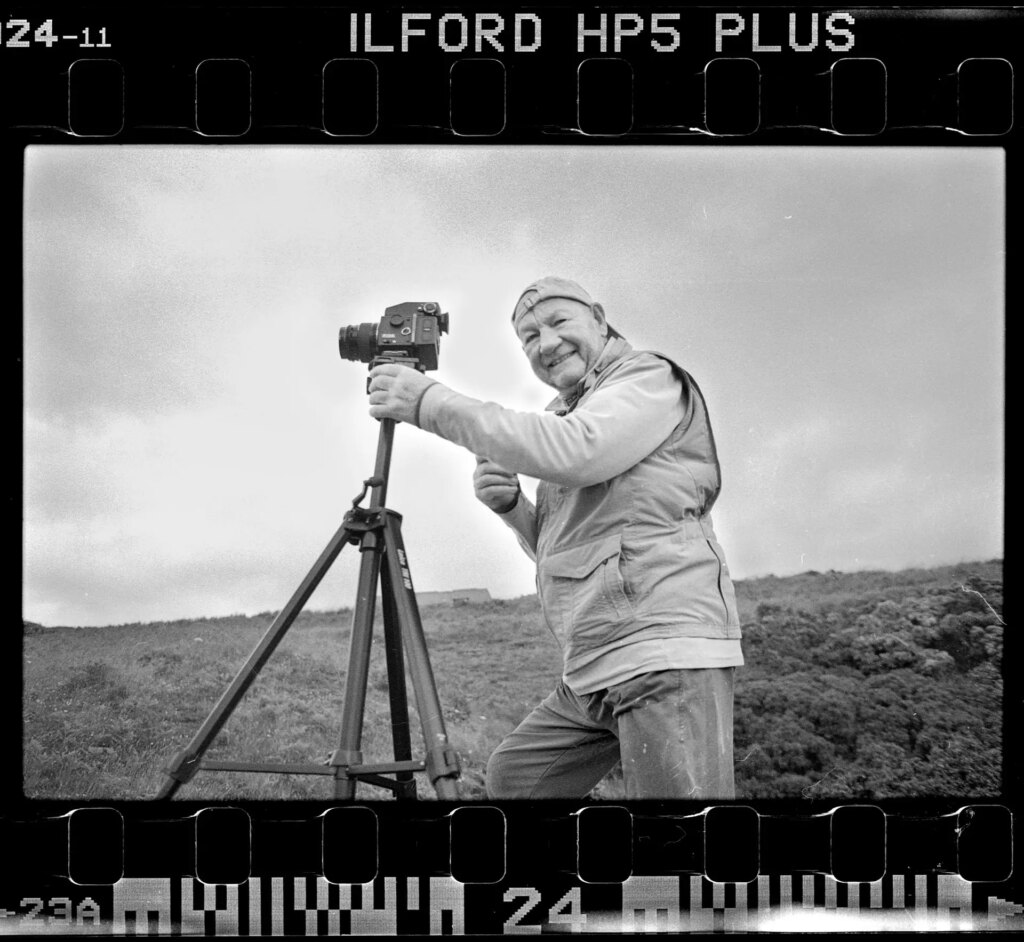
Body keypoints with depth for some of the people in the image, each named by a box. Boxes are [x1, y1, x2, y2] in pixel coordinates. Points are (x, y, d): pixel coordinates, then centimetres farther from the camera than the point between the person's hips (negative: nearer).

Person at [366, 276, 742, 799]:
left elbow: (575, 452, -23)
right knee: (511, 778, 13)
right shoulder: (566, 413, 23)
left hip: (666, 658, -9)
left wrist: (433, 403, -18)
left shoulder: (651, 380, -3)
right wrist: (509, 504, 5)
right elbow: (555, 545, 28)